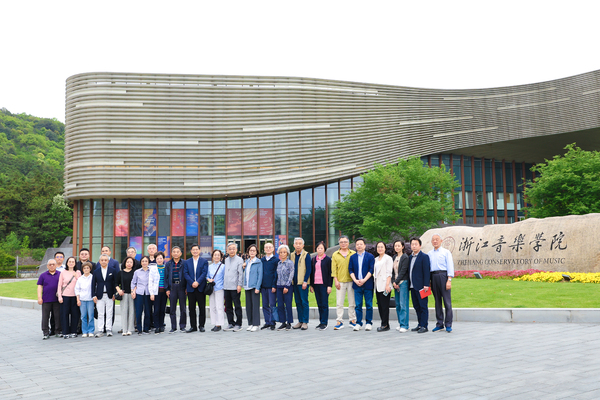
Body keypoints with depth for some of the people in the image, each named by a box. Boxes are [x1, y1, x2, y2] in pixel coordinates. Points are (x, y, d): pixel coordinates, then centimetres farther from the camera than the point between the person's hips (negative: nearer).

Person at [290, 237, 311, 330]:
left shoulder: (306, 255, -5)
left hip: (303, 283, -6)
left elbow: (308, 269, -9)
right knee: (298, 302, 9)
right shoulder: (292, 255, 12)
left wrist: (305, 281, -15)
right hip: (295, 282, 6)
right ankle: (300, 321, 15)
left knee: (304, 302, -4)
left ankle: (305, 322, 0)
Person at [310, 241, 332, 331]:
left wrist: (329, 286, -9)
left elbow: (330, 273, -4)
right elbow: (311, 272, 15)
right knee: (319, 304, 8)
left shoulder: (328, 259, -1)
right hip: (316, 284, 5)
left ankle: (324, 323, -2)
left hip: (324, 284, -5)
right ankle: (321, 322, 15)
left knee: (324, 304, -4)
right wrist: (311, 285, 11)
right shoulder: (314, 259, 13)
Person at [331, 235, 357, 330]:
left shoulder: (353, 254, 7)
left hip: (351, 281, 0)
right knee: (339, 303, -1)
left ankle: (352, 320, 14)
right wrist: (336, 280, -1)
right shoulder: (335, 255, 8)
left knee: (352, 302, 5)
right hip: (340, 282, 0)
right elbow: (334, 269, 6)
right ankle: (339, 321, 4)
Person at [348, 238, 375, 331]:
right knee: (358, 305, 3)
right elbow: (350, 270, 7)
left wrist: (364, 280, -13)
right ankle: (358, 323, 8)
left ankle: (369, 323, 11)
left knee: (369, 305, 2)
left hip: (367, 284, -2)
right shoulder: (352, 257, 10)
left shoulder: (370, 256, 2)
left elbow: (371, 270, -4)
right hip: (357, 284, 2)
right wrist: (355, 280, -8)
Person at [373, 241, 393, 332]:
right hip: (377, 285, 7)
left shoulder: (388, 258, -1)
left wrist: (387, 285, -17)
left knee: (385, 305, -8)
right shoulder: (376, 259, 20)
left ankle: (385, 325, -5)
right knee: (380, 305, 6)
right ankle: (384, 324, 11)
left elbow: (389, 273, -8)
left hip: (384, 285, -7)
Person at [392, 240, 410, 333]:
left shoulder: (405, 257, -6)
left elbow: (403, 271, -12)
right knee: (398, 304, 8)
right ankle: (400, 323, 14)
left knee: (403, 304, -9)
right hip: (396, 283, 7)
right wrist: (393, 281, 1)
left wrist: (397, 281, -11)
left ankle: (404, 325, -9)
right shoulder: (394, 257, 15)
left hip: (403, 282, -7)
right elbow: (393, 270, 13)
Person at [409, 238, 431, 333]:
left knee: (423, 306, -3)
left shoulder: (424, 257, -6)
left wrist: (426, 285, -18)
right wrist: (409, 284, 12)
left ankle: (424, 326, 0)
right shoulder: (410, 257, 16)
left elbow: (426, 271, -11)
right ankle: (420, 325, 18)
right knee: (416, 306, 11)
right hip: (413, 286, 8)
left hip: (421, 286, -7)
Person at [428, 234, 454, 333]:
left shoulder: (446, 252, 5)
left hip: (443, 276, -4)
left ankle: (448, 325, 0)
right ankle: (439, 324, 14)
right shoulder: (429, 254, 17)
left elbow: (450, 266, -2)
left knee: (447, 301, -5)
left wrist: (449, 280, -11)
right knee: (437, 301, 8)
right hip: (433, 276, 4)